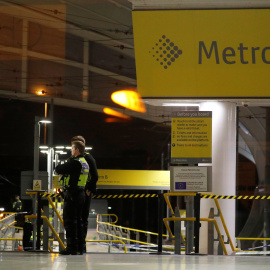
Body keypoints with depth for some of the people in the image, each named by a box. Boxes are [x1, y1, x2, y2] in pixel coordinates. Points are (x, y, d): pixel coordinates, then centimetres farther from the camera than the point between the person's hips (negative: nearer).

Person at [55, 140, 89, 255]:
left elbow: (58, 169, -14)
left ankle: (71, 247, -8)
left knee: (69, 221, -6)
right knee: (78, 221, 13)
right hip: (81, 193, 9)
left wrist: (60, 165, 11)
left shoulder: (74, 163, -16)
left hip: (71, 194, -9)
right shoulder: (85, 163, 13)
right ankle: (79, 247, 15)